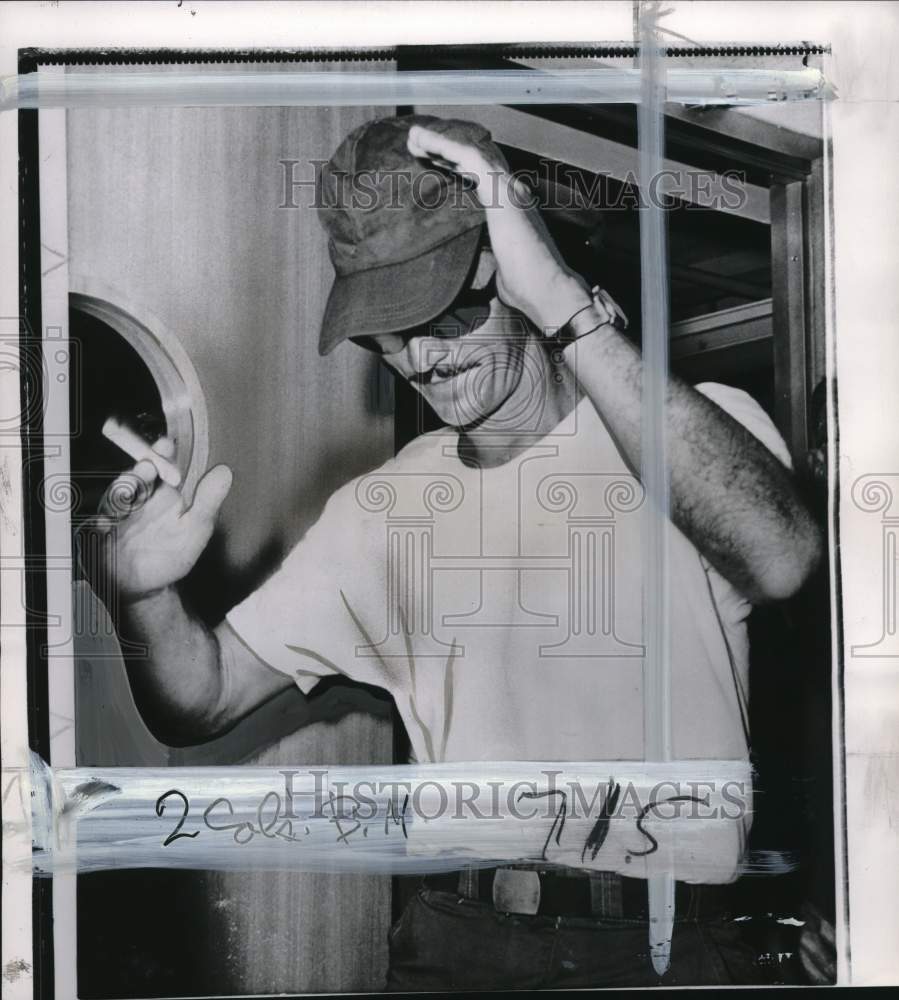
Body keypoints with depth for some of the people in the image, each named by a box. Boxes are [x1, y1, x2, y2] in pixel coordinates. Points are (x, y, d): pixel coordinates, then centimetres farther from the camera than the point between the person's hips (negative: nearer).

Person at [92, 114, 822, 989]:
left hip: (665, 946, -2)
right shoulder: (379, 509, 8)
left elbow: (778, 558, -25)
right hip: (452, 948, 3)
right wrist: (150, 597, -11)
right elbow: (204, 705, 10)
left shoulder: (704, 425, -2)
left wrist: (565, 305, -25)